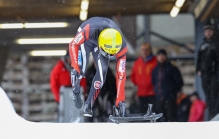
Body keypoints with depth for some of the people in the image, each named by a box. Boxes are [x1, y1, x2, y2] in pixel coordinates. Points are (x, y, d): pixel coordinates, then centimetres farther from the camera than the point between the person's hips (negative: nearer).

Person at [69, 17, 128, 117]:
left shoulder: (121, 46, -34)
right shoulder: (90, 30, -46)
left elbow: (121, 74, -29)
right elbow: (73, 45, -31)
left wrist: (120, 100, -30)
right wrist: (75, 67, -42)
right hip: (85, 39, -2)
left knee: (102, 71, -17)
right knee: (80, 70, -21)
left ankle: (88, 105, -2)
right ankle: (76, 94, 10)